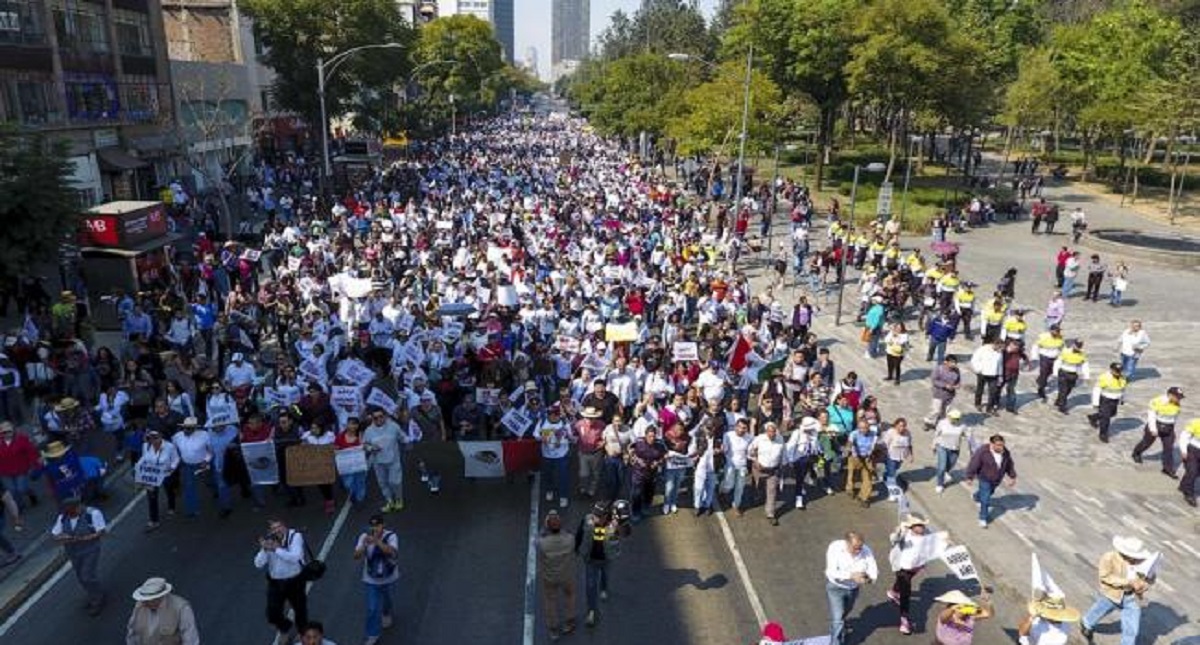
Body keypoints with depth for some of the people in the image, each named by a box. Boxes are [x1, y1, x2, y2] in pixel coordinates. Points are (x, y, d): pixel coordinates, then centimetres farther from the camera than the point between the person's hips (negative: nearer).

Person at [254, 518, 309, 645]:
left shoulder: (295, 536, -19)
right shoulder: (268, 540, -8)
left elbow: (295, 557, -31)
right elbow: (258, 564, -11)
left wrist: (277, 549, -34)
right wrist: (264, 549, -28)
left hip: (295, 581, -3)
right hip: (275, 582, 3)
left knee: (300, 610, 14)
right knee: (272, 615, 4)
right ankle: (285, 628, 40)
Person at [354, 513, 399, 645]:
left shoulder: (391, 536, -24)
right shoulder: (364, 537, -20)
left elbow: (392, 552, -41)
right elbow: (356, 556, -27)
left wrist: (377, 541, -54)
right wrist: (364, 545, -47)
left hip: (388, 578, 1)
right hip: (371, 580, 0)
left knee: (385, 599, 28)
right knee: (372, 608, 0)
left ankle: (386, 614, 60)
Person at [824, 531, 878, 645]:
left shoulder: (866, 551, -24)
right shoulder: (835, 547, -32)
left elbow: (874, 571, -24)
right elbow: (832, 572, -37)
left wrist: (869, 578, -47)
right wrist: (851, 575, -50)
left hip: (853, 588, 4)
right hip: (835, 587, -4)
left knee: (845, 612, 30)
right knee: (837, 619, -10)